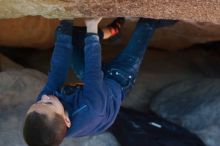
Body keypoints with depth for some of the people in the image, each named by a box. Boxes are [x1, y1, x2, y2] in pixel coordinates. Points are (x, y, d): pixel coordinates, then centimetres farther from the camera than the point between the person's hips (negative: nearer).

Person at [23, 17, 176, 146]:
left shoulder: (42, 106, -36)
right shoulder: (89, 113, -49)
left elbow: (56, 72, -30)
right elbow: (93, 74, -41)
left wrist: (65, 26, -30)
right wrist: (92, 30, -34)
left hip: (92, 82, 4)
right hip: (116, 84, -4)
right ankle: (152, 22, 29)